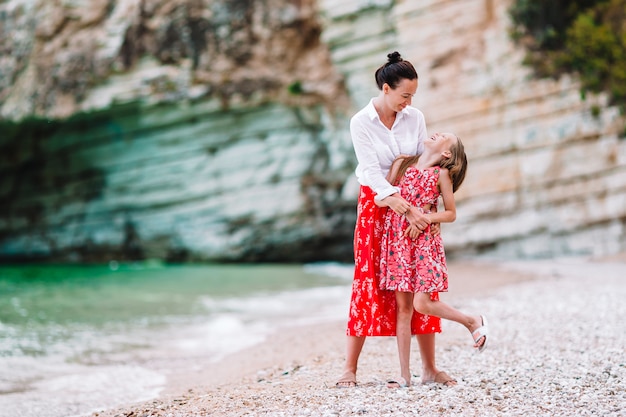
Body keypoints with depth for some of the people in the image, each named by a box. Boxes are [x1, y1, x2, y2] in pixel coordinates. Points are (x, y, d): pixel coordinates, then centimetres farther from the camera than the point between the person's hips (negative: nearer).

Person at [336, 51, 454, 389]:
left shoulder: (415, 118, 1)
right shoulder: (361, 122, -9)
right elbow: (372, 171, -17)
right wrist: (403, 207, -26)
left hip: (415, 206, 3)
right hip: (375, 205, -3)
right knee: (369, 283, -4)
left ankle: (428, 367, 7)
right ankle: (350, 369, 4)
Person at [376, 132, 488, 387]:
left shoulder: (441, 174, 1)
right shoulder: (402, 163, 10)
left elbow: (451, 214, 3)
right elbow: (381, 199, 6)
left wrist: (426, 217, -12)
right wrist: (406, 206, -11)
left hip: (423, 239, -3)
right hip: (397, 239, 3)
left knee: (421, 303, -12)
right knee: (403, 306, 2)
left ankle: (473, 321, 14)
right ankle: (404, 373, 6)